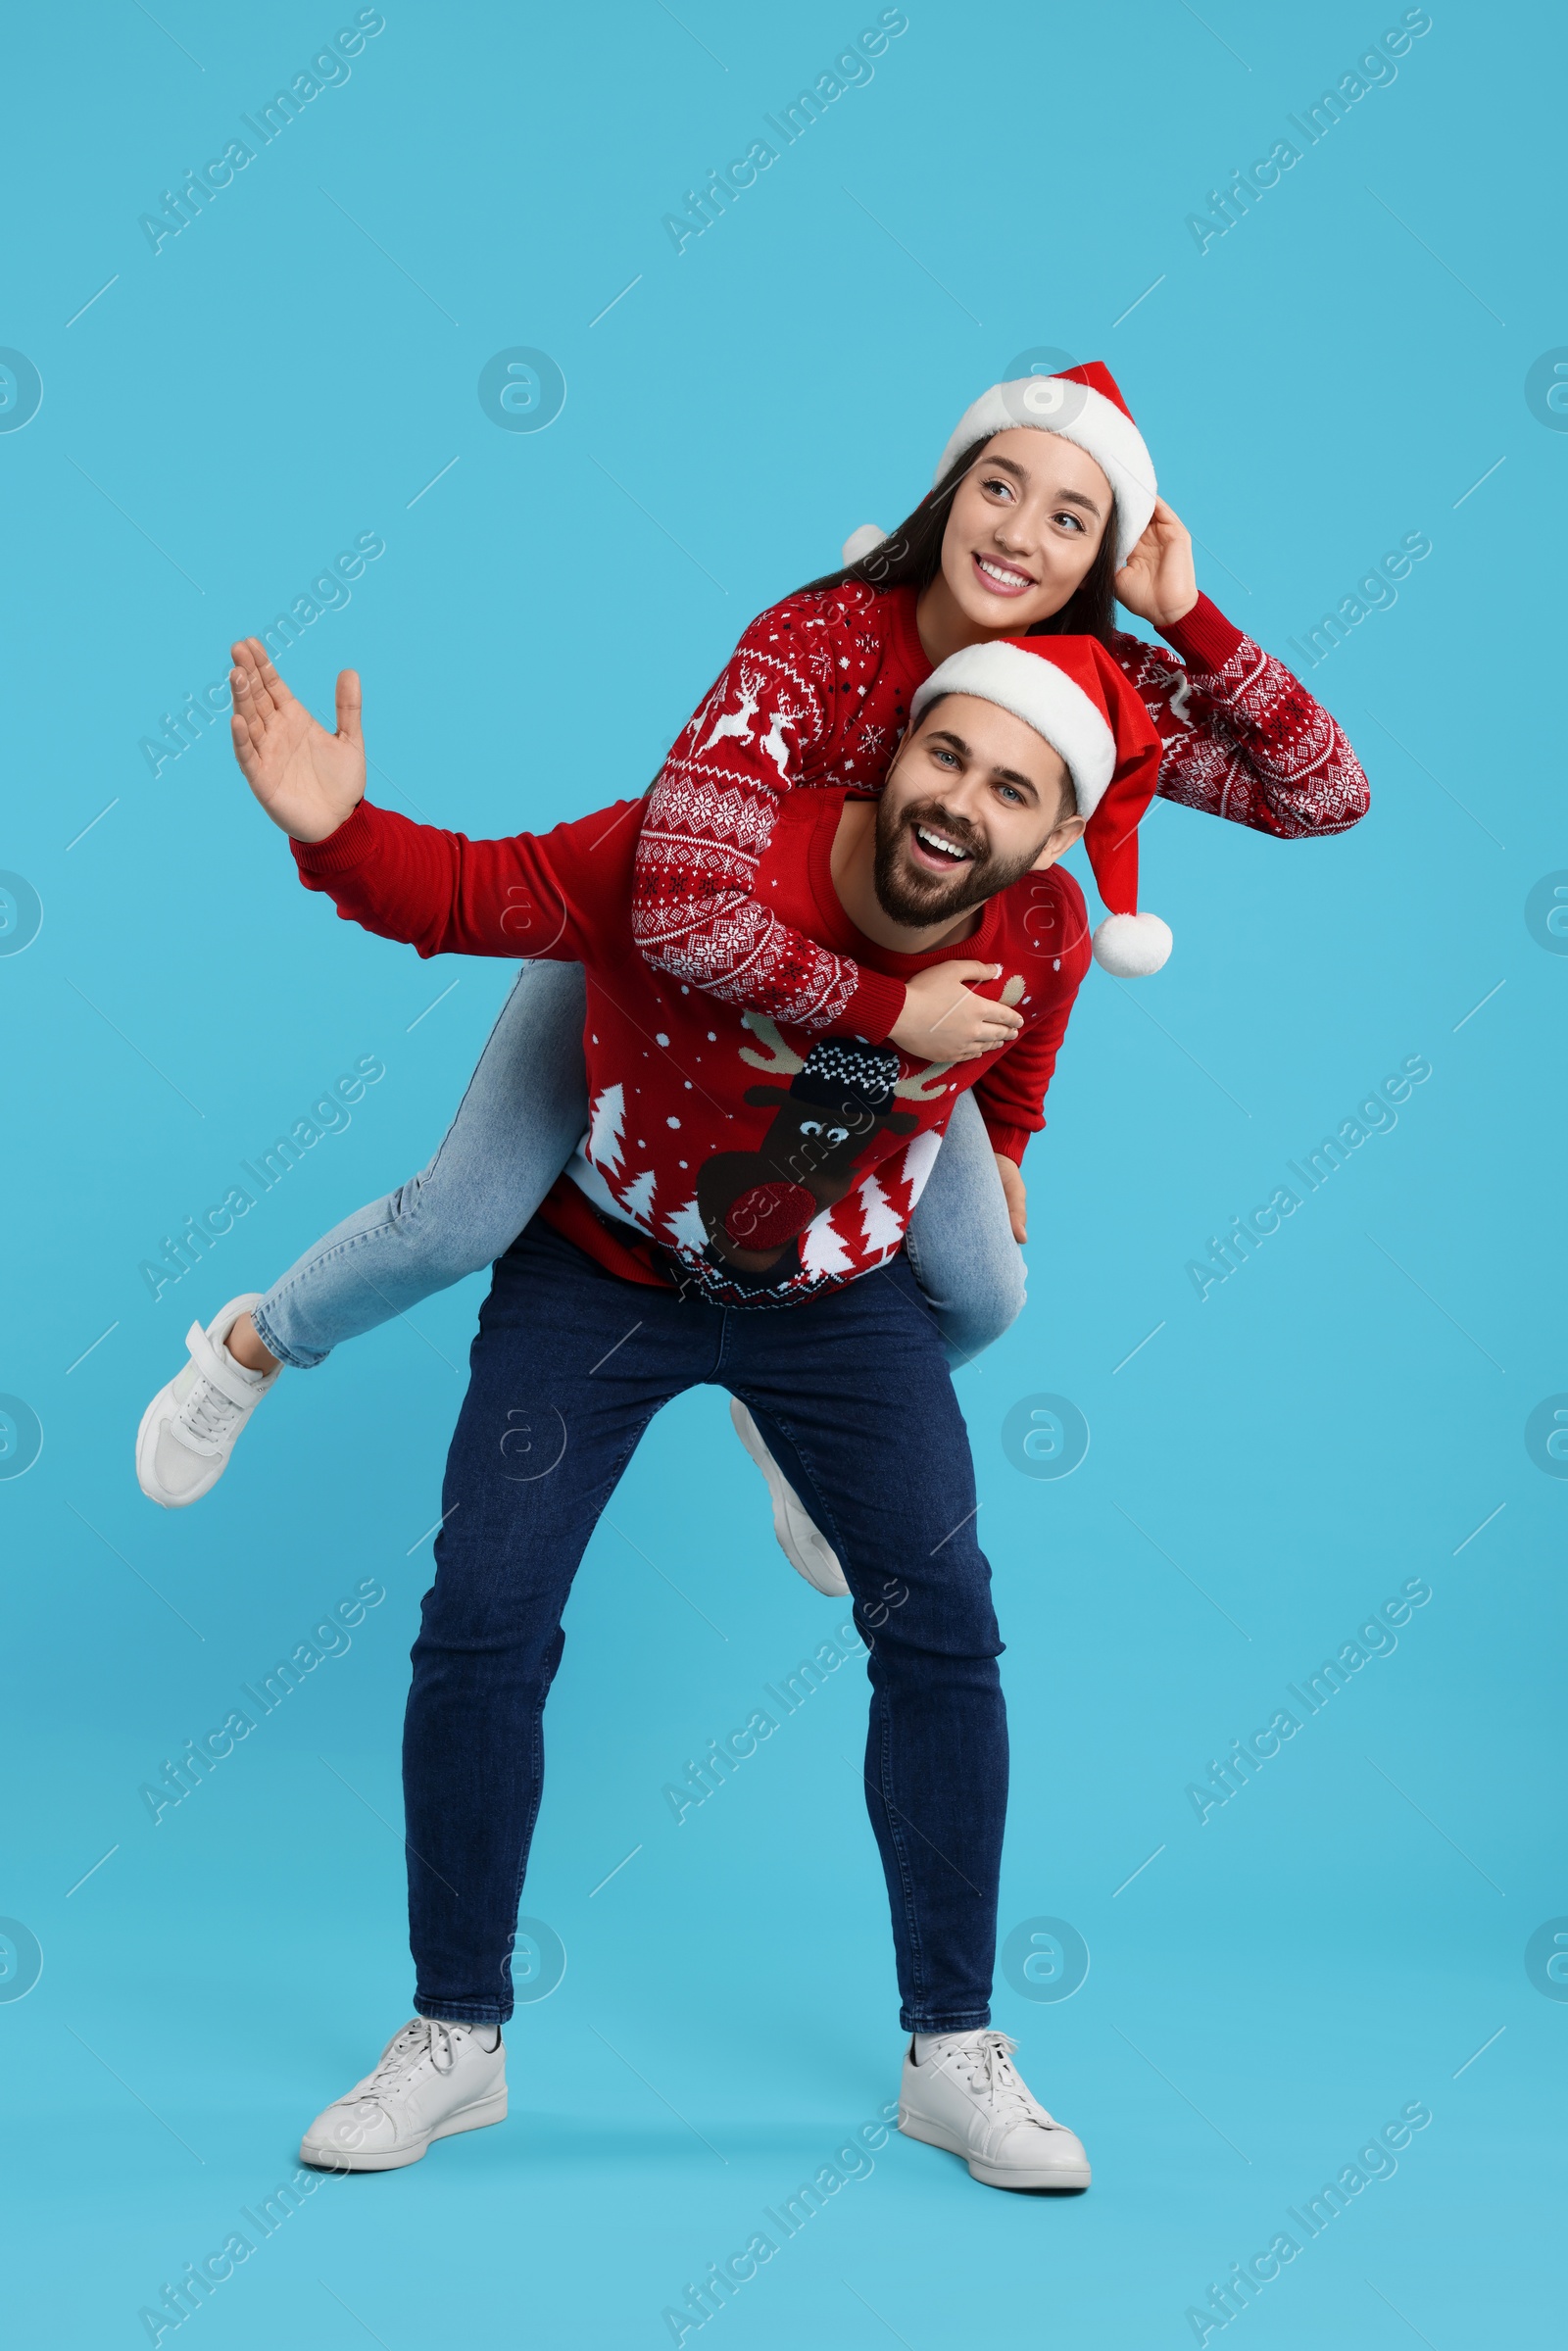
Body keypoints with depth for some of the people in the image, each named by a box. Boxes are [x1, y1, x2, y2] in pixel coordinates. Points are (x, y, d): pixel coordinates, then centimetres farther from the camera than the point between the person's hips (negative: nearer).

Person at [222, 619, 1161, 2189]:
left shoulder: (1041, 941, -17)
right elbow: (464, 895, -21)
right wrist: (334, 828, -39)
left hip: (841, 1296, 2)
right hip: (598, 1275, -2)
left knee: (942, 1632, -5)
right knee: (481, 1622, -8)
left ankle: (951, 2055, 10)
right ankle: (454, 2040, 11)